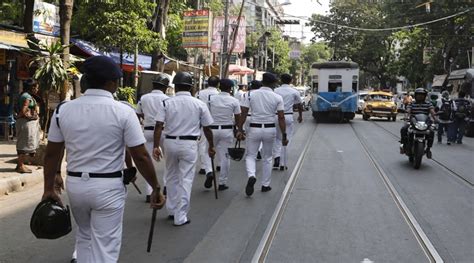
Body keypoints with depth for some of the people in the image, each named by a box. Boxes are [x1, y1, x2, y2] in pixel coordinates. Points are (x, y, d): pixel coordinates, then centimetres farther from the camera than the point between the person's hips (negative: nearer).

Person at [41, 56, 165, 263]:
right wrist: (156, 188, -2)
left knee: (84, 235, 28)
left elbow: (51, 154, 4)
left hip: (75, 184, 4)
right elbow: (141, 157, -12)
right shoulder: (123, 112, -13)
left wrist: (49, 189, 14)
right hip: (108, 187, -4)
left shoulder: (63, 110, -2)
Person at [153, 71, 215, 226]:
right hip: (189, 144, -2)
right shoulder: (199, 104, -1)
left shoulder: (166, 103, 0)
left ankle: (172, 210, 29)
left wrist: (156, 146, -8)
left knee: (171, 178, 19)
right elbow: (207, 128, 3)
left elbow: (159, 126, -9)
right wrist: (211, 146, 14)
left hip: (170, 142, 2)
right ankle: (180, 217, 7)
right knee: (186, 180, 4)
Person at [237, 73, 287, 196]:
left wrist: (240, 129, 3)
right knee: (267, 158, 15)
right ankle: (265, 185, 21)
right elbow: (281, 118, -5)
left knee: (250, 156, 11)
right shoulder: (277, 97, -3)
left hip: (254, 129, 0)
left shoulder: (251, 94, -2)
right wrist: (284, 135, 0)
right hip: (270, 129, 0)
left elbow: (243, 113, -3)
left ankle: (251, 176, -17)